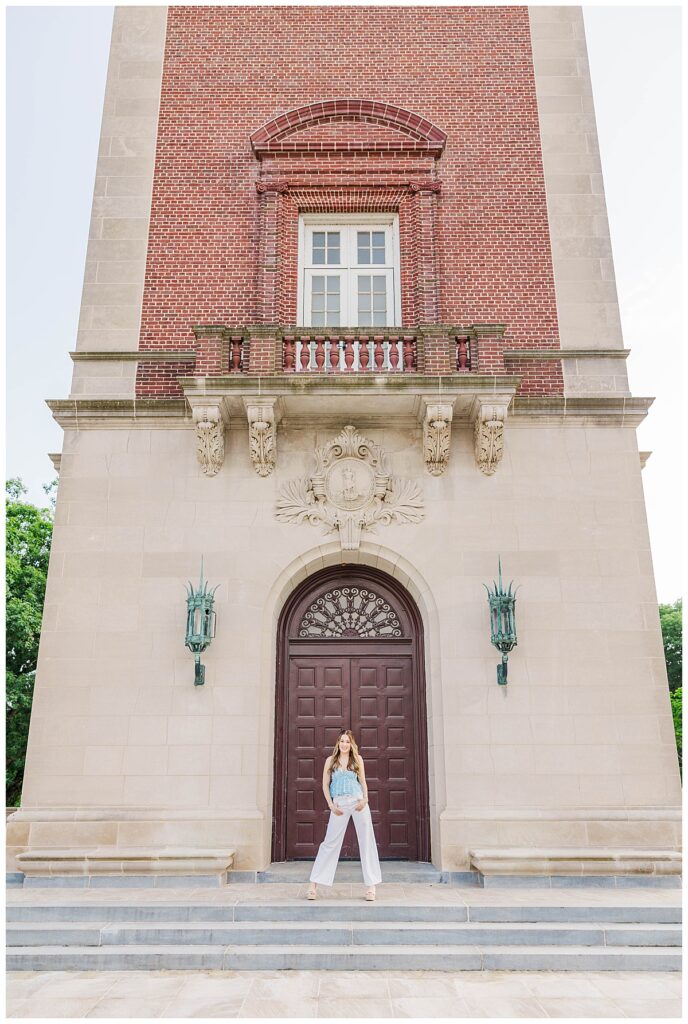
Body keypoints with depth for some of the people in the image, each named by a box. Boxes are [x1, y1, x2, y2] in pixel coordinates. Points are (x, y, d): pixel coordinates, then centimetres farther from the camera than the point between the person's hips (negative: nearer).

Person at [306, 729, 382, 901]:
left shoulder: (357, 759, 9)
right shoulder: (331, 760, 7)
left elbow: (363, 781, 12)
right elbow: (325, 785, 6)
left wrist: (365, 799, -4)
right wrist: (331, 805, -5)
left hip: (358, 801, 1)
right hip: (339, 804, -1)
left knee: (367, 841, 1)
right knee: (330, 842, -1)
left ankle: (371, 886, 8)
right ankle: (313, 885, 7)